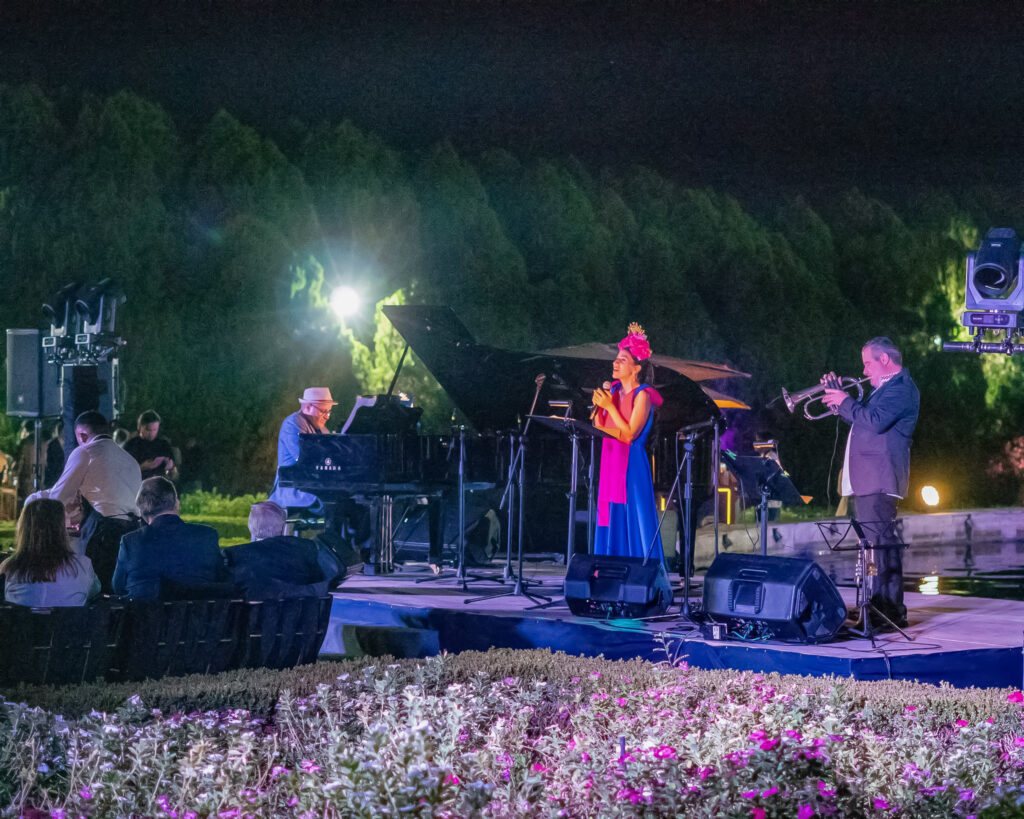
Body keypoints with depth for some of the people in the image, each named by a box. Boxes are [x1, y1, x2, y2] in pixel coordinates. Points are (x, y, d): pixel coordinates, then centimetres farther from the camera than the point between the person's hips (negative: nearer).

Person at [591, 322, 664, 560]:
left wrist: (609, 406, -14)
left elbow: (630, 434, -15)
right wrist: (598, 406, -4)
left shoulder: (642, 395, -9)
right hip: (610, 464, 7)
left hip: (631, 466, -7)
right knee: (610, 521, 8)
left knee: (632, 520, -4)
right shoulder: (613, 390, 11)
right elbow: (599, 429, 11)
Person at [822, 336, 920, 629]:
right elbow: (859, 418, 29)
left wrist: (846, 402, -11)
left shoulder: (901, 388, -10)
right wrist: (838, 397, 16)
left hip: (879, 480, -11)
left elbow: (874, 421, -23)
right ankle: (874, 606, 20)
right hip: (864, 481, 11)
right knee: (871, 542, 14)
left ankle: (892, 612, -18)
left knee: (883, 542, -15)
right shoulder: (883, 387, 24)